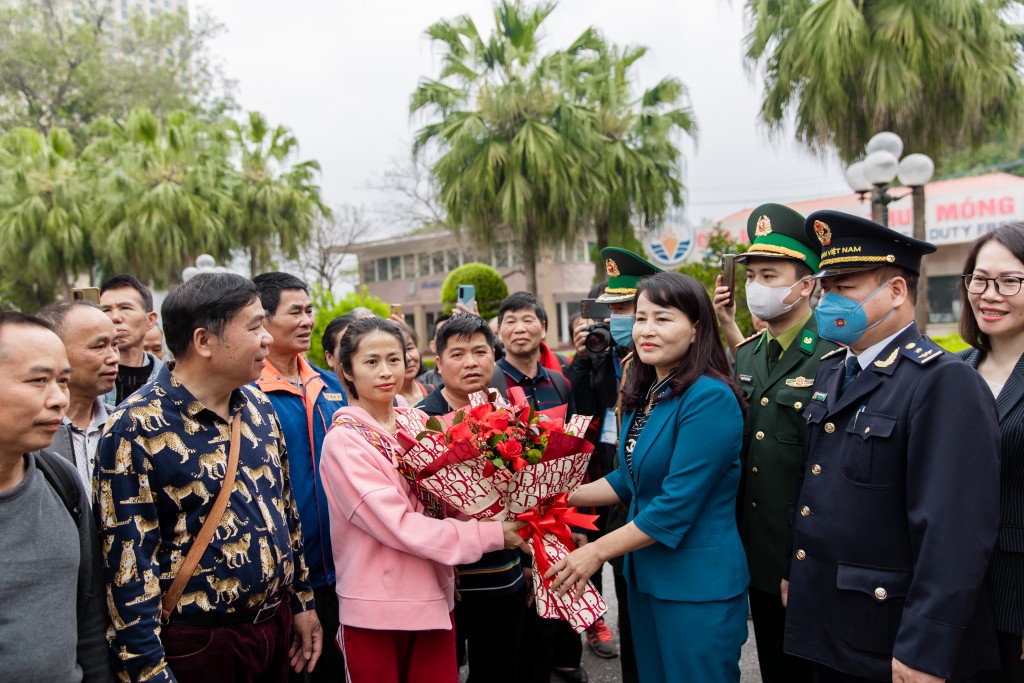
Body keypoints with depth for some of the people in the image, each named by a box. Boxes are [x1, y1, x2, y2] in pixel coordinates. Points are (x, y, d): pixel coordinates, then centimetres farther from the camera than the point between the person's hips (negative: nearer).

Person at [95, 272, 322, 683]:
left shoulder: (258, 406, 4)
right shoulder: (136, 429, -16)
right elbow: (128, 562, -16)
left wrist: (302, 602, 13)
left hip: (278, 625, 6)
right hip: (200, 645, -6)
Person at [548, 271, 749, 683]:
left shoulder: (710, 398, -20)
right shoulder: (644, 395, 7)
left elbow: (677, 505, -23)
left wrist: (597, 552, -17)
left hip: (697, 583, -8)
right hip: (645, 573, 8)